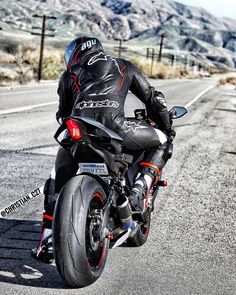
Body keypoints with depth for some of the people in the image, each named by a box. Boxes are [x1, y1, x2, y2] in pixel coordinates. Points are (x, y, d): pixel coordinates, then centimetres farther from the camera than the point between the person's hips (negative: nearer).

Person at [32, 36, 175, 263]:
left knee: (57, 181, 26)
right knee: (161, 141, 24)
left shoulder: (69, 75, 33)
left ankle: (47, 242, 19)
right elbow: (153, 99, 31)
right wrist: (168, 128, 43)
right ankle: (139, 190, 2)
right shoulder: (124, 67, 32)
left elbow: (63, 114, 36)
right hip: (113, 123, -2)